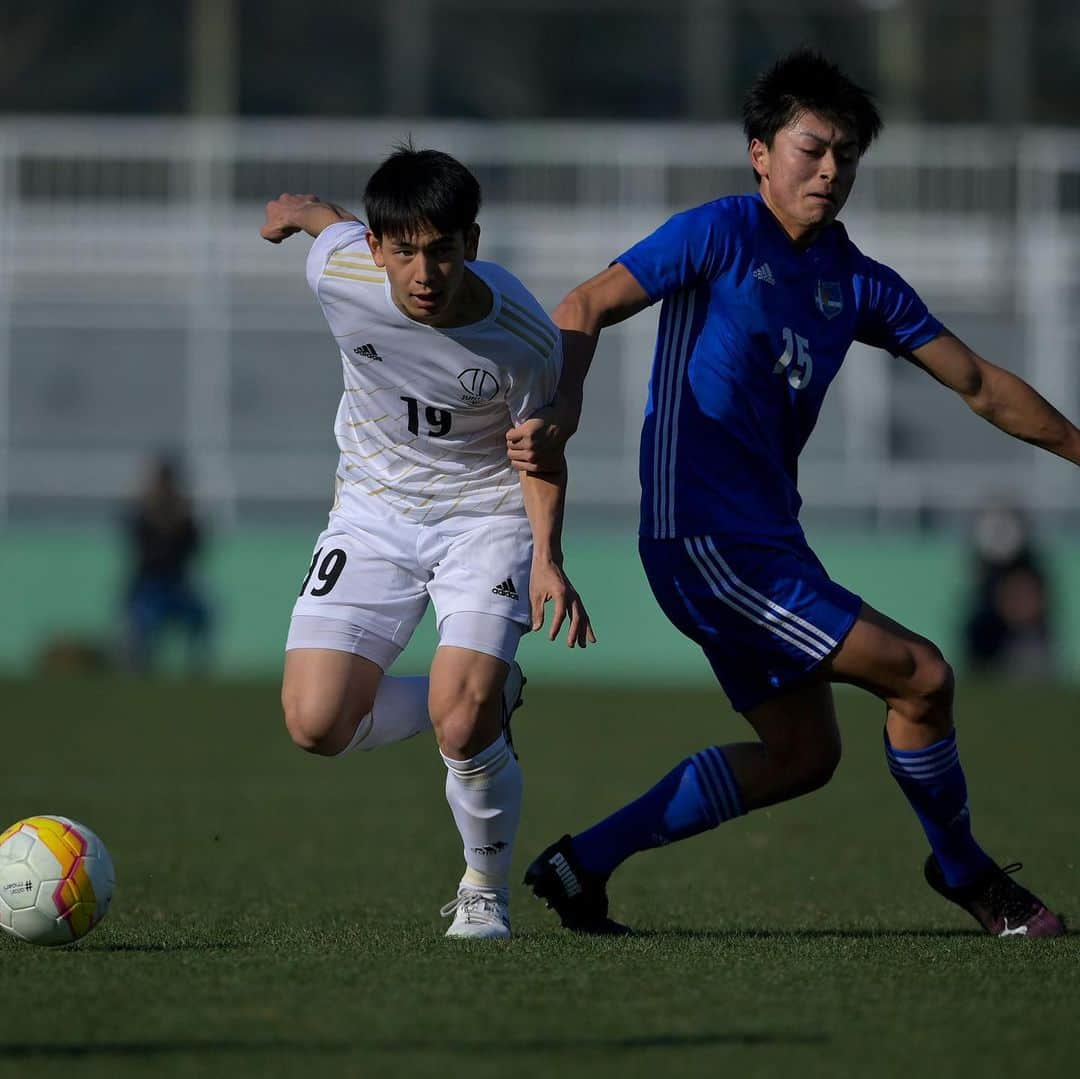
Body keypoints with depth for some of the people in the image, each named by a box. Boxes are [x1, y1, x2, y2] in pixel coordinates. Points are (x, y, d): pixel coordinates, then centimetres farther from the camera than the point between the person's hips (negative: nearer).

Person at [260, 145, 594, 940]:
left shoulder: (522, 337, -23)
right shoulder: (339, 272, -20)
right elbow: (327, 221, 6)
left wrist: (548, 560, -19)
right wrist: (298, 210, 29)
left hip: (488, 514, -3)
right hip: (375, 512, 3)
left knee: (461, 719, -23)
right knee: (316, 725, -12)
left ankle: (487, 889, 6)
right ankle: (486, 698, 18)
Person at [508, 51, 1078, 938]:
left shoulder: (858, 284, 11)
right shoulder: (720, 235, -8)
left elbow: (979, 383, 14)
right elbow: (584, 311, -11)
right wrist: (560, 412, -28)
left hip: (764, 543, 9)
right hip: (705, 539, -9)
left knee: (802, 751, 11)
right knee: (921, 676, -10)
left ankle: (584, 865, 14)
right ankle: (964, 873, 13)